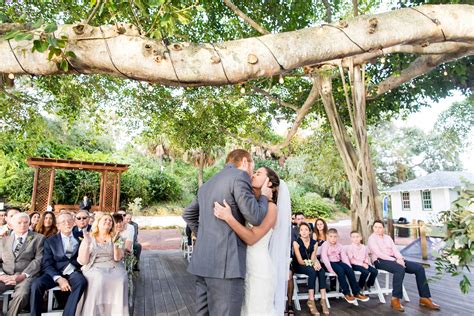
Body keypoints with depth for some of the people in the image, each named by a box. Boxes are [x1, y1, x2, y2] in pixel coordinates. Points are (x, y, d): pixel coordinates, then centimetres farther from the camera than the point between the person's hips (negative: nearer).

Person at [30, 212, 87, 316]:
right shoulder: (50, 241, 8)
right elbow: (46, 264, -1)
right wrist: (59, 278, -17)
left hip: (72, 272, 0)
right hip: (55, 273, 1)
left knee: (81, 281, -33)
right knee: (36, 284, -29)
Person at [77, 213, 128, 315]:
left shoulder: (116, 238, 12)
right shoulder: (89, 238, 9)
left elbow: (117, 258, 0)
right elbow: (82, 261, 0)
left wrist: (116, 244, -15)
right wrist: (87, 243, -11)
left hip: (114, 267, 1)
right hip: (94, 268, -1)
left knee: (121, 280, -31)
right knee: (100, 280, -35)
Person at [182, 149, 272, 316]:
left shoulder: (207, 184, 19)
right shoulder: (239, 175, -7)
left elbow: (188, 214, 29)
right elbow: (255, 218, -11)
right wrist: (264, 196, 6)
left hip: (202, 261, 9)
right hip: (225, 263, -9)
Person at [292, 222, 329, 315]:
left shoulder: (314, 243, 2)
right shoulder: (296, 242, -11)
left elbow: (313, 257, -6)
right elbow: (300, 261, -14)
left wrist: (316, 262, -28)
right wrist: (312, 263, -27)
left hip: (311, 266, 4)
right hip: (299, 266, -4)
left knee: (321, 271, -28)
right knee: (312, 271, -34)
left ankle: (323, 300, -29)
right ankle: (311, 301, -32)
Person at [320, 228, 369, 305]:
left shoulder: (339, 245, 10)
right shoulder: (325, 245, -8)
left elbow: (344, 257, 5)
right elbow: (324, 258, -18)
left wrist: (349, 266, -10)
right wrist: (331, 270, -26)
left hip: (338, 262, 6)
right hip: (330, 263, -5)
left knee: (350, 270, -19)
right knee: (340, 271, -31)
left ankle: (356, 292, -13)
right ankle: (346, 293, -20)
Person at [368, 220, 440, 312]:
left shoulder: (388, 237, 18)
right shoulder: (371, 239, -4)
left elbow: (395, 249, 7)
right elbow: (379, 254, -15)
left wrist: (400, 259, -14)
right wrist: (395, 260, -20)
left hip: (394, 259, 7)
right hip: (380, 261, -7)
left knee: (419, 268, -8)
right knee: (400, 269, -37)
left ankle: (424, 298, -5)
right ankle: (395, 299, -31)